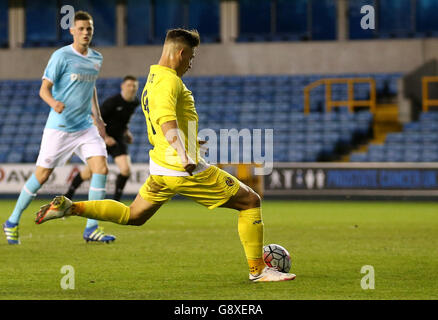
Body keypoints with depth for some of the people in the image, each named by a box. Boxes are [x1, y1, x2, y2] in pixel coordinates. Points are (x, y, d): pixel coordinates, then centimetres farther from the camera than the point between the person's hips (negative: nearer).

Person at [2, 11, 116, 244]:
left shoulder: (96, 59, 9)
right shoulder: (61, 56, -10)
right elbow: (44, 89, -12)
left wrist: (97, 117, 19)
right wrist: (54, 103, -33)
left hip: (85, 127, 5)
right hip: (59, 127, -5)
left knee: (101, 167, -12)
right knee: (42, 175, 0)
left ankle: (91, 228, -7)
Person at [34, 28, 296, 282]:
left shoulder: (151, 80, 15)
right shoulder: (169, 80, -16)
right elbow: (165, 117, -35)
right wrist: (184, 155, -47)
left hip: (160, 170, 9)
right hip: (186, 172, -9)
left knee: (132, 216, 24)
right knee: (251, 202, 1)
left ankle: (70, 207, 9)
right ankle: (258, 270, 3)